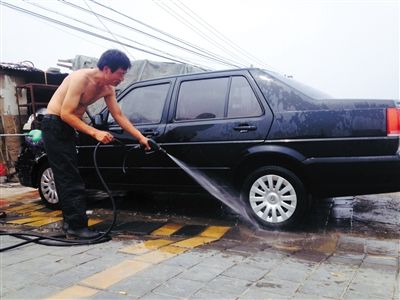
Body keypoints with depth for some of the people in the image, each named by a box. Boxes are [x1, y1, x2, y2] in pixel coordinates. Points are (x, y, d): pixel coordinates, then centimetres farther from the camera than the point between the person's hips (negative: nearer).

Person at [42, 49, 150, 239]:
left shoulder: (108, 88, 0)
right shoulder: (81, 78, -24)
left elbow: (119, 116, 6)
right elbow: (66, 114, -26)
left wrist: (140, 137, 3)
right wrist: (95, 133, -30)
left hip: (68, 127, 9)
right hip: (54, 124, -9)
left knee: (67, 178, 12)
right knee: (70, 178, -10)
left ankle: (70, 222, 22)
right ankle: (77, 226, -6)